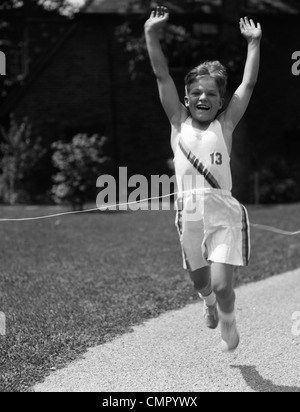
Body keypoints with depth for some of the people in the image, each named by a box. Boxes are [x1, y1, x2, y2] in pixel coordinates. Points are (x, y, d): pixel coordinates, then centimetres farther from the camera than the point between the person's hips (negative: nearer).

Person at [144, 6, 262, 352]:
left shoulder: (224, 125, 6)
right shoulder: (179, 123, 8)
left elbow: (248, 84, 2)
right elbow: (162, 76, 3)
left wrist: (254, 43, 0)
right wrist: (152, 35, -4)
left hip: (223, 210, -2)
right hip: (189, 211, 2)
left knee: (222, 284, -7)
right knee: (200, 282, 16)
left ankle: (228, 324, 26)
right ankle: (209, 304, 53)